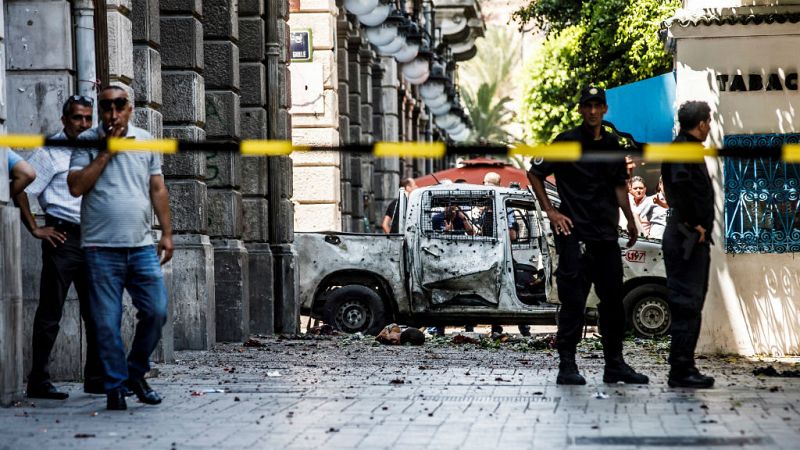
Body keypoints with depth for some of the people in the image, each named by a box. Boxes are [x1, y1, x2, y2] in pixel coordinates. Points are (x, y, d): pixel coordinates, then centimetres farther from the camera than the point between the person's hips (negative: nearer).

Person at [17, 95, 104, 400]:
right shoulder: (51, 152, -6)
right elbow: (20, 189, -11)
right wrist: (35, 229, -12)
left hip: (92, 238, 7)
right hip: (63, 237, -7)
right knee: (51, 311, -4)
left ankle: (96, 379, 17)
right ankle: (38, 381, 0)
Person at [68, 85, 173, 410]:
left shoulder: (146, 142, 11)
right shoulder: (87, 142, 1)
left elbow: (157, 189, 15)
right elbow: (76, 186, -10)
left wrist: (166, 233, 10)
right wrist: (105, 153, -11)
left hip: (142, 246, 3)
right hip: (102, 249, -3)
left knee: (156, 311, -2)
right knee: (107, 323, -2)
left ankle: (136, 373, 18)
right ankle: (115, 386, 8)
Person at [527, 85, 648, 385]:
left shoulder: (613, 145, 11)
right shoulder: (566, 142, -4)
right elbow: (534, 174, 0)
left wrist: (630, 220, 12)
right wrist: (550, 211, -6)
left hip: (606, 234, 6)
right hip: (574, 233, -6)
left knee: (613, 299, 9)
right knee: (573, 300, -7)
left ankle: (615, 365, 17)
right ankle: (567, 366, -3)